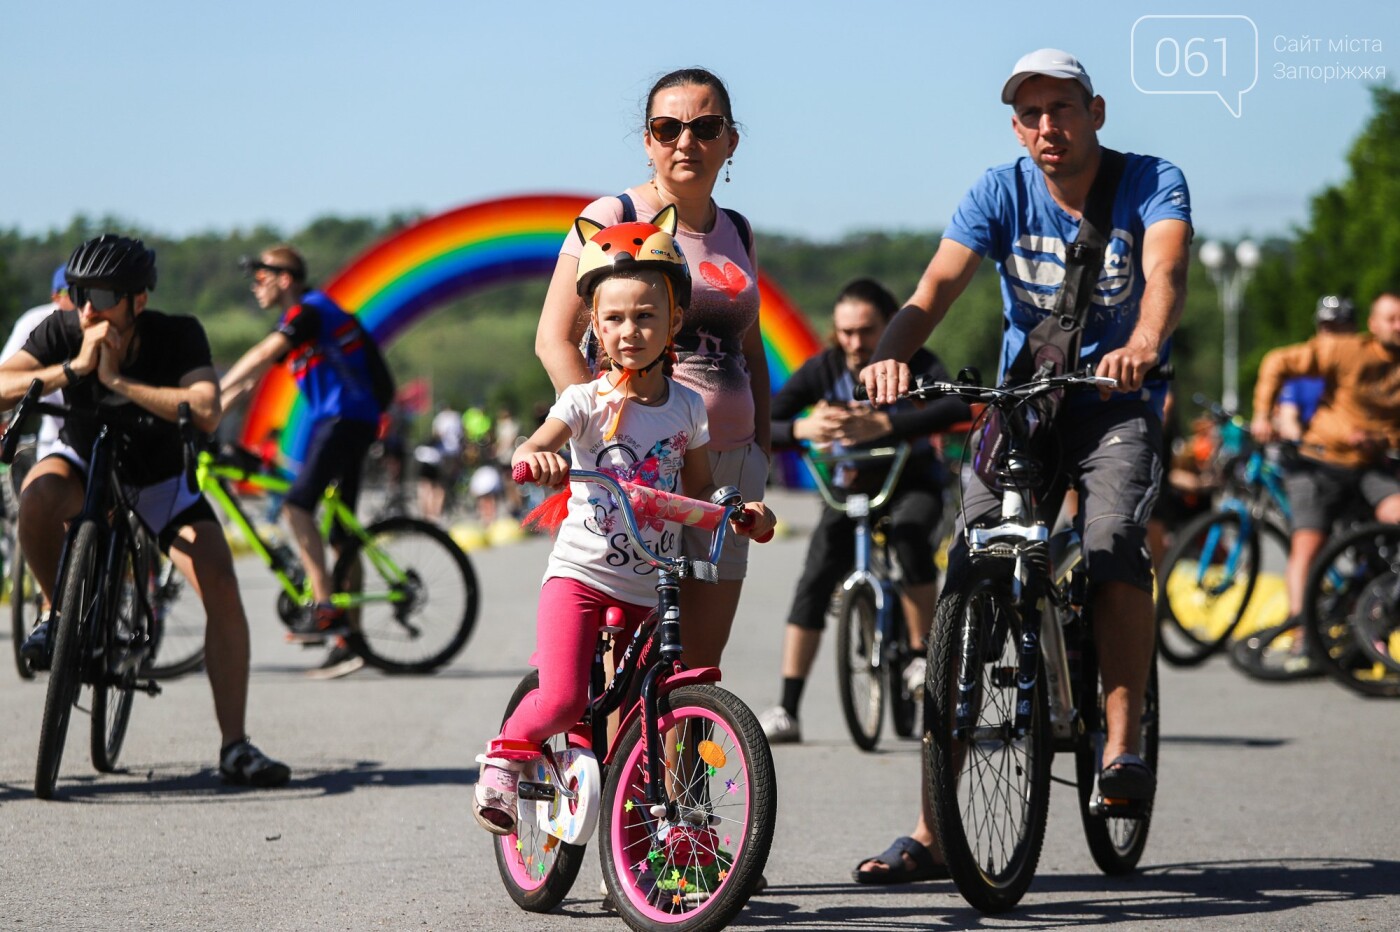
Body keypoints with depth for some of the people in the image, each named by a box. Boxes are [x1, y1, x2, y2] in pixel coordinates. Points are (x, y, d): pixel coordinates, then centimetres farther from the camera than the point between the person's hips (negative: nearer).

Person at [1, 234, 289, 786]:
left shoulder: (178, 336, -25)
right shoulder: (62, 332, -21)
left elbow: (206, 413, -41)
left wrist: (117, 378, -40)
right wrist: (73, 369, -41)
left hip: (158, 476, 0)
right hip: (83, 458, 0)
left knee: (220, 583, -20)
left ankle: (234, 746, -13)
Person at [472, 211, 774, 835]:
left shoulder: (686, 408, 5)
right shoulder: (588, 401, -7)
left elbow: (698, 489, 15)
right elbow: (530, 450, -21)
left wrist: (740, 509, -4)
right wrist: (535, 459, -44)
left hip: (649, 587, 4)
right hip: (580, 574, -4)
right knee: (563, 701, -19)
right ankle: (503, 756, 8)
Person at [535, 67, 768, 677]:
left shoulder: (737, 234, 16)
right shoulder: (612, 219, -2)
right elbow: (555, 339, -8)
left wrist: (762, 449, 15)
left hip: (728, 466, 6)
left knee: (701, 662, 7)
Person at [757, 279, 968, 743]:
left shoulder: (915, 364, -22)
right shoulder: (824, 369, -15)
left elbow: (957, 407, -43)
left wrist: (883, 424, -54)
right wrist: (801, 429, -44)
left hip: (913, 481, -2)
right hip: (851, 484, 2)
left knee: (909, 530, -35)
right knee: (816, 578, -17)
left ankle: (922, 653, -17)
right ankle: (787, 711, -13)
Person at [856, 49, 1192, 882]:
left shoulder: (1152, 182, -10)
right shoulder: (1002, 193, -5)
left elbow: (1166, 271, -30)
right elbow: (936, 288, -19)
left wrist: (1143, 346, -52)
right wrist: (892, 354, -40)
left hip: (1116, 406, -2)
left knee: (1114, 541, -32)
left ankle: (1123, 744, -20)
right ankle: (932, 834, -6)